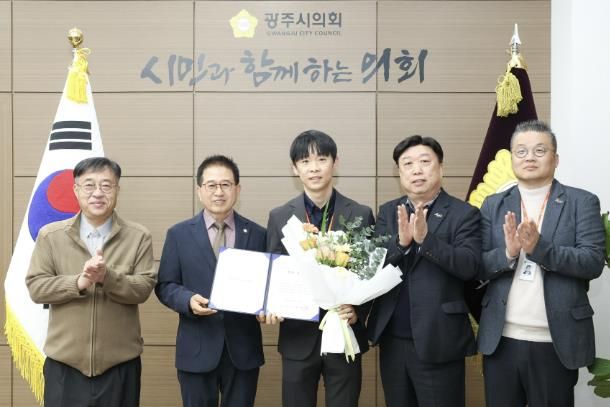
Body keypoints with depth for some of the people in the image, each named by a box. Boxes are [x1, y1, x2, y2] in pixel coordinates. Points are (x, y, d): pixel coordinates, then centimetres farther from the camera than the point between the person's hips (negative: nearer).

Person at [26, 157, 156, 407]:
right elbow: (35, 286, -3)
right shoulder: (50, 235, 2)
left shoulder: (138, 237, -1)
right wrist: (78, 283, -19)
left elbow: (144, 288, -7)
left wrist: (107, 276, -24)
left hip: (120, 363, 0)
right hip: (64, 362, 1)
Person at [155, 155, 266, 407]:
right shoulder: (179, 234, 3)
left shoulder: (257, 234, 5)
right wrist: (188, 300, -17)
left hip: (243, 348, 1)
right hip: (197, 349, -1)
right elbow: (165, 286, 2)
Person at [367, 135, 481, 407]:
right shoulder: (388, 212, 8)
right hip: (392, 339, 4)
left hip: (438, 341, -4)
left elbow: (468, 266, -16)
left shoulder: (463, 214, -4)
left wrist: (425, 237, -27)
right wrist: (401, 242, -20)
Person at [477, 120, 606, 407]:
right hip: (501, 340, 2)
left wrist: (539, 247, -22)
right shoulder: (493, 205, 7)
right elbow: (479, 267, 2)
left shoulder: (582, 202, 0)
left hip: (557, 342, -2)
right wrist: (508, 252, -18)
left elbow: (593, 262, -10)